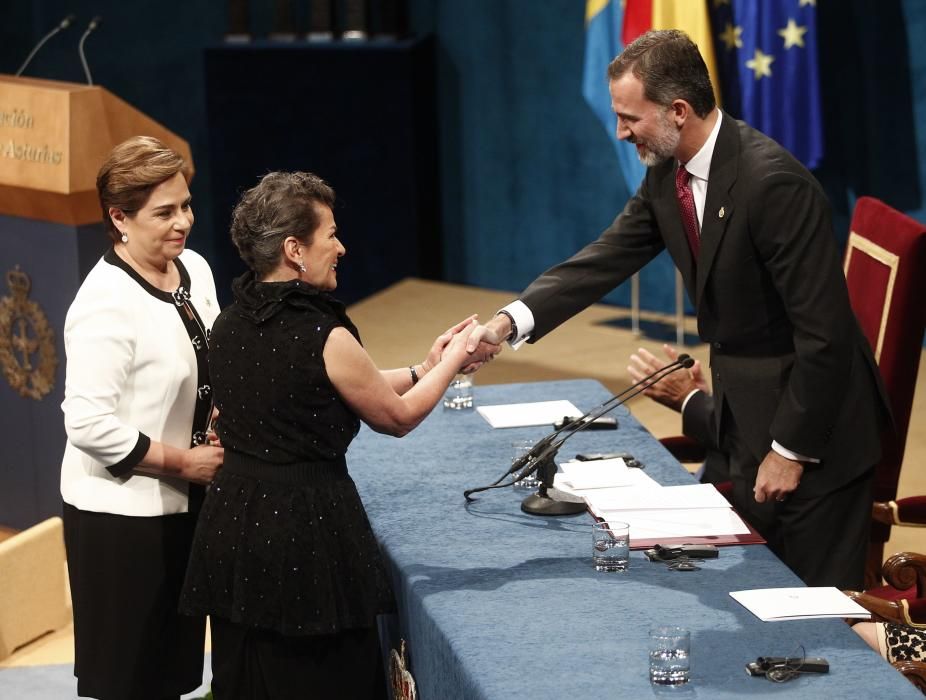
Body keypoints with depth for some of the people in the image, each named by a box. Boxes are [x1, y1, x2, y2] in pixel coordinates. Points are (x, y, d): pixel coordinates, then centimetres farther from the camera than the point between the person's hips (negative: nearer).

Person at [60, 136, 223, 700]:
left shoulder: (195, 270, 3)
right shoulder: (106, 303, -22)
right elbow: (89, 424, -25)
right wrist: (184, 461, -17)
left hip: (184, 505, 8)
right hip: (122, 513, -8)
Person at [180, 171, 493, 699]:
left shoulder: (230, 325, 3)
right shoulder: (324, 337, -18)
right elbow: (397, 417, -4)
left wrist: (424, 369, 17)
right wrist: (451, 363, 12)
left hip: (233, 526, 7)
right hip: (307, 530, -7)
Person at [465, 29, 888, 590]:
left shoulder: (773, 181, -26)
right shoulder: (668, 175, 0)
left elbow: (823, 329, -25)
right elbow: (606, 258, 1)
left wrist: (792, 449, -20)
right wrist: (509, 322, -14)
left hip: (812, 423, -9)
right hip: (745, 413, 9)